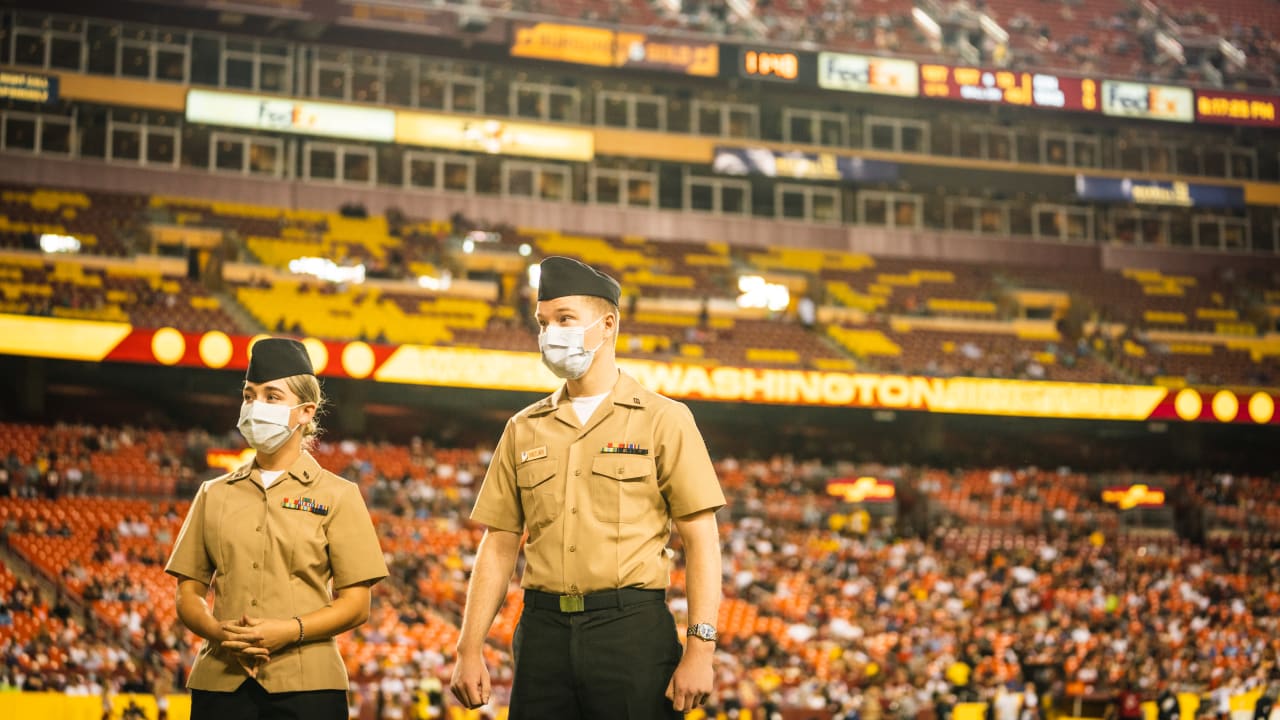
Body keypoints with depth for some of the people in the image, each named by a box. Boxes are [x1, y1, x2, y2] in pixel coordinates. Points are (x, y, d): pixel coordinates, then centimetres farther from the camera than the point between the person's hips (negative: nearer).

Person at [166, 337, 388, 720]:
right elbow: (188, 595, 12)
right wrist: (219, 632, -8)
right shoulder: (214, 495, 14)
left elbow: (355, 605, 0)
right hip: (220, 682, 2)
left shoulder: (337, 496, 5)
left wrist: (290, 631, -16)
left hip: (305, 685, -2)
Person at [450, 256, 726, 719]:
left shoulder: (662, 420, 2)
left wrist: (700, 650, -12)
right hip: (544, 630, 4)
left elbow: (701, 541, -3)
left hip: (633, 628, -3)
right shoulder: (523, 429, 13)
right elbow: (499, 546, 13)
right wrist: (469, 650, 5)